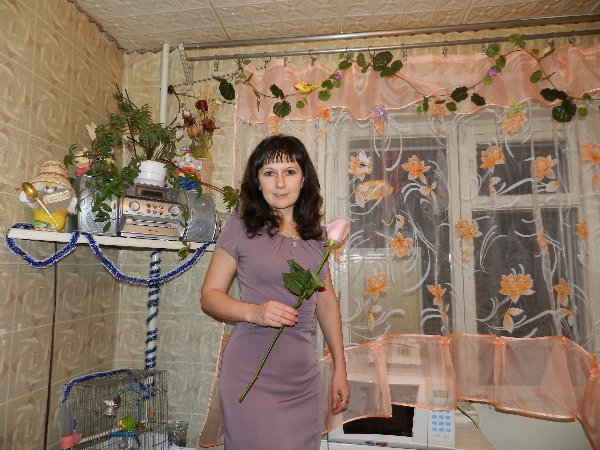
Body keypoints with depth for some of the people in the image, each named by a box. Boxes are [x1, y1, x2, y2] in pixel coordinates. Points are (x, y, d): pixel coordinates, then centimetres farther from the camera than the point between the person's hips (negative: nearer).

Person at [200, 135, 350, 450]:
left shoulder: (316, 234, 7)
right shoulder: (240, 227, -6)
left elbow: (326, 301, 12)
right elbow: (209, 296, -3)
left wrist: (340, 368, 12)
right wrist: (254, 311, -22)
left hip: (305, 380, 4)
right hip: (252, 379, -4)